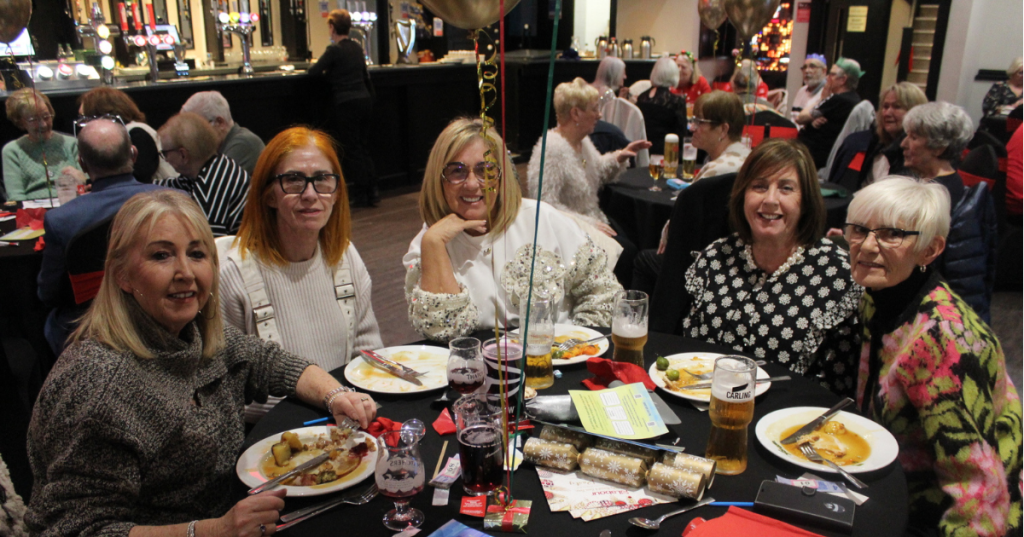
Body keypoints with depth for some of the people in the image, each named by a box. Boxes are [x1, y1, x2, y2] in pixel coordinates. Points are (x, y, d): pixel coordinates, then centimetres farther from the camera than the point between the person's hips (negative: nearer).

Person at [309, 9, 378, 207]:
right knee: (362, 147, 14)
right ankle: (372, 192, 13)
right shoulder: (357, 47, 10)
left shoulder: (334, 50, -12)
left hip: (346, 103, -7)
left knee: (351, 150, 1)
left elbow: (314, 71, -11)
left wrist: (324, 69, 9)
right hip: (364, 100, 7)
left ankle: (361, 195, 4)